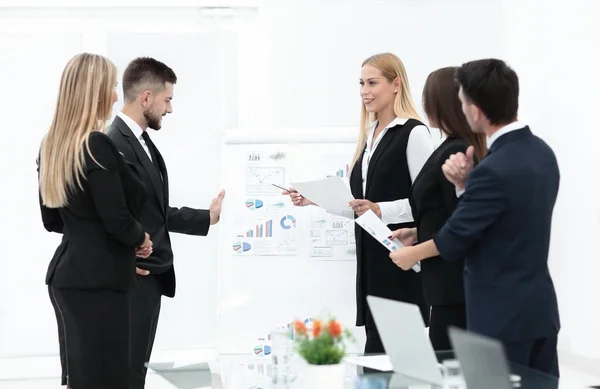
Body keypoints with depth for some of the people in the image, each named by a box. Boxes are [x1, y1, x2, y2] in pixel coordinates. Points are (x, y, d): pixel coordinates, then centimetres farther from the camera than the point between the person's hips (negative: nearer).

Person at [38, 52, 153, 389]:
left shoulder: (52, 146, 9)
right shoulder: (97, 145, -17)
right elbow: (118, 221, -19)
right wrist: (140, 239, 0)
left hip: (67, 274, 9)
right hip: (98, 279, -9)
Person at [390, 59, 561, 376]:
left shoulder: (495, 170, -24)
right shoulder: (541, 152, 4)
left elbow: (457, 234, -12)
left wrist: (412, 254, 6)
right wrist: (464, 184, -5)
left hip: (502, 314, -8)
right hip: (539, 307, 8)